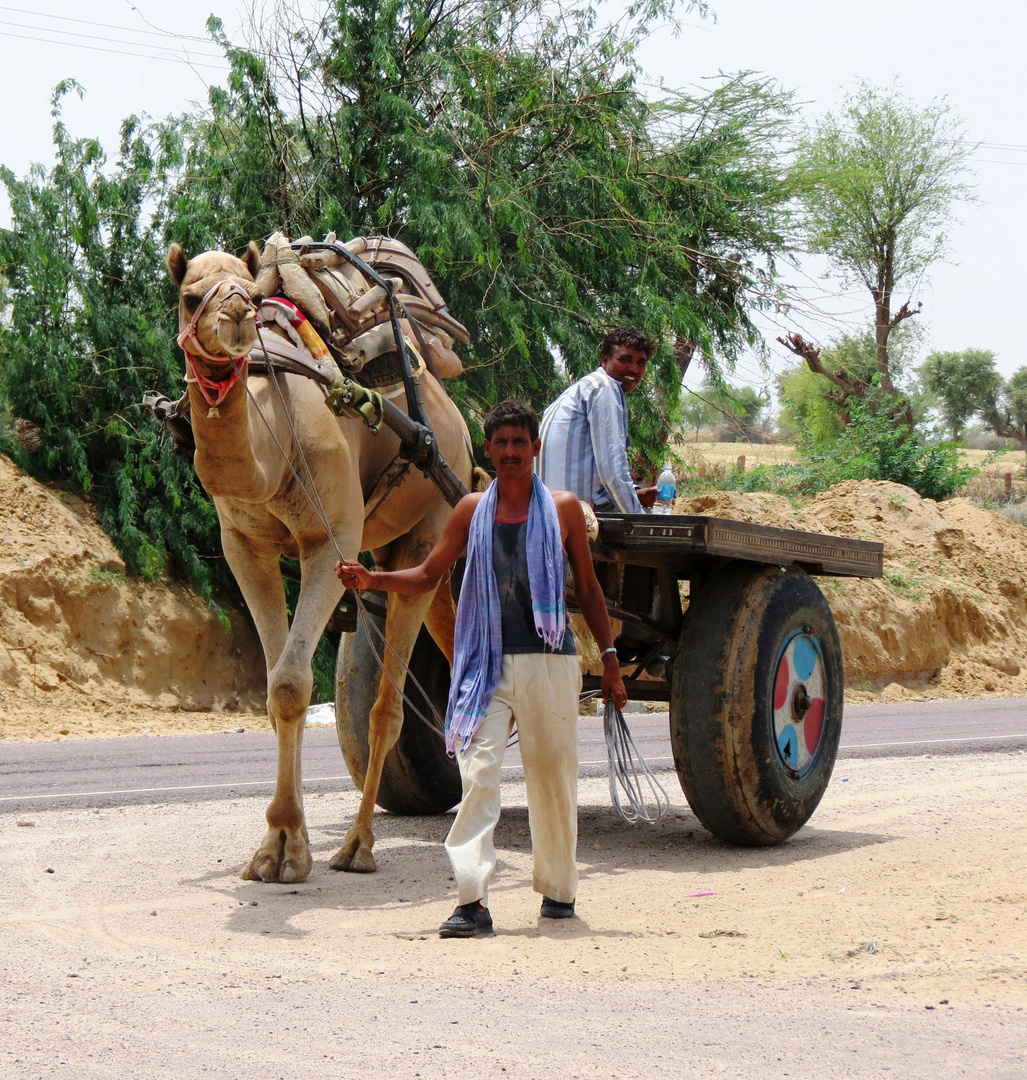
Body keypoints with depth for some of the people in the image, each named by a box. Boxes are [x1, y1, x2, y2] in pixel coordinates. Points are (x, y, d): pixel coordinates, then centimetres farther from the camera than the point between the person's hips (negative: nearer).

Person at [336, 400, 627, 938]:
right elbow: (428, 575, 13)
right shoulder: (472, 511, 8)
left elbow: (588, 587, 12)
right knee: (477, 773, -11)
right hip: (488, 663, 0)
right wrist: (372, 579, -4)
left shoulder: (563, 509, 6)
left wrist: (609, 659, 10)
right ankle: (472, 901, -15)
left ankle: (559, 889, 24)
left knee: (553, 779, 6)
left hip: (549, 662, 0)